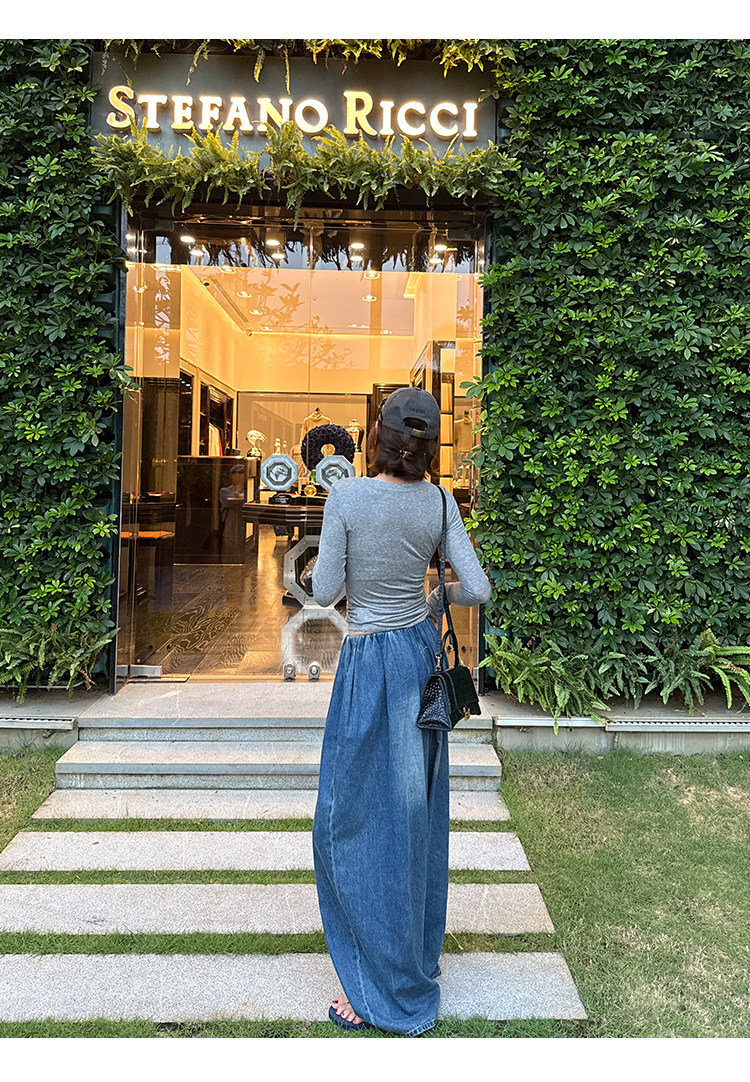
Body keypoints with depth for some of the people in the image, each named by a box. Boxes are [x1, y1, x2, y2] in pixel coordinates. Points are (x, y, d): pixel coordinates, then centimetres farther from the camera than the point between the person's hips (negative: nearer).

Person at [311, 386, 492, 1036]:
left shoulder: (347, 497, -15)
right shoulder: (438, 502, -3)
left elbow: (325, 592, -12)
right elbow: (478, 590, -5)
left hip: (371, 663, -5)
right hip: (422, 650, 5)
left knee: (362, 822, 7)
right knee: (417, 812, 20)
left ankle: (382, 989, 20)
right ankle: (418, 953, 39)